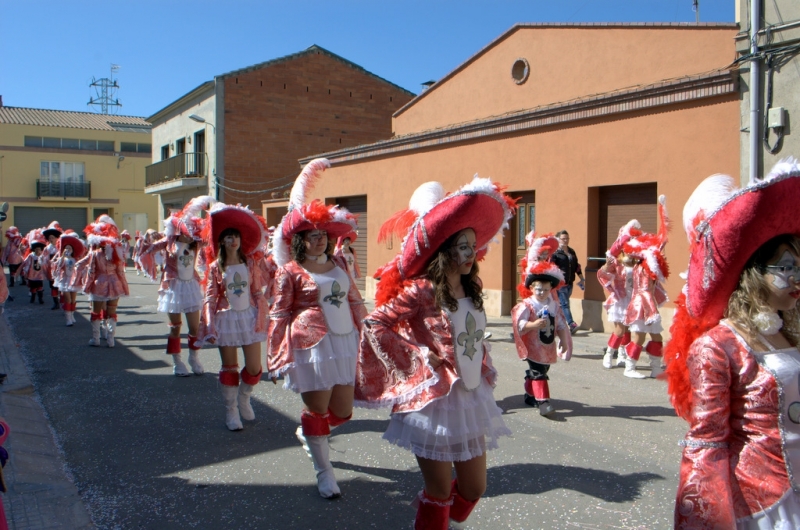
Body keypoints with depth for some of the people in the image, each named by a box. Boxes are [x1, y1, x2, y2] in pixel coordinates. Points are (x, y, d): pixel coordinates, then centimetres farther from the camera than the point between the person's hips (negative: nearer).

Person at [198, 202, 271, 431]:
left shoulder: (251, 263, 2)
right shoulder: (215, 267, -2)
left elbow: (259, 293, 2)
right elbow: (210, 299, -4)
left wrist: (261, 318, -8)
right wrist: (210, 326, -11)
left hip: (249, 317, 1)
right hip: (226, 319, -1)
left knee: (254, 367, 1)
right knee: (229, 367, 7)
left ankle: (244, 398, 30)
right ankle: (231, 411, 21)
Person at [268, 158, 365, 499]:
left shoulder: (338, 264, 11)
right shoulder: (290, 271, -4)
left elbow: (354, 301, 16)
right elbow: (279, 315, -4)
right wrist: (277, 356, -6)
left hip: (346, 343, 5)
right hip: (311, 345, -5)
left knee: (342, 411, 11)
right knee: (317, 410, 5)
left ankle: (307, 433, 42)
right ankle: (324, 471, 23)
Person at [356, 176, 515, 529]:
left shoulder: (472, 290, 5)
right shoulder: (421, 292, -15)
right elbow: (374, 325, -18)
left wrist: (484, 370, 10)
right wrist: (416, 358, -17)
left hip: (473, 400, 7)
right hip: (434, 403, -6)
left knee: (474, 488, 16)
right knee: (439, 493, 7)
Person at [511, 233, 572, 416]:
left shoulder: (554, 305, 4)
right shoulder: (527, 305, -13)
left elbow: (560, 324, 9)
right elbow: (520, 323, -22)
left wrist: (564, 341, 8)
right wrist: (534, 324, -37)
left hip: (548, 347, 6)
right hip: (533, 347, -6)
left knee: (537, 373, 18)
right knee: (538, 374, -8)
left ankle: (530, 395, 33)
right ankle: (542, 401, -9)